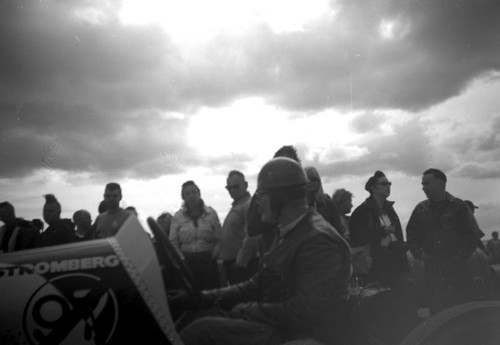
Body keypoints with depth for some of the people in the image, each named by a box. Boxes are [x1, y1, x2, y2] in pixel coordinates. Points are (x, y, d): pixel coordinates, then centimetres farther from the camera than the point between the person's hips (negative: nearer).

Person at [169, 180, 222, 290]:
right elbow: (173, 242, 6)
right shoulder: (177, 217, 7)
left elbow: (219, 238, 3)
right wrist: (181, 257, -7)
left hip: (208, 260, -1)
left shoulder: (211, 213, 4)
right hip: (188, 261, 1)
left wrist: (215, 253, -11)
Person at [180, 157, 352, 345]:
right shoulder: (288, 234, 13)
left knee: (202, 330, -19)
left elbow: (306, 312, -26)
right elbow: (257, 285, 14)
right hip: (278, 323, 9)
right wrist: (208, 297, 3)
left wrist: (246, 310, -16)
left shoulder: (319, 240, -20)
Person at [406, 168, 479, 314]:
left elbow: (471, 235, 0)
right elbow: (411, 233, 13)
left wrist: (461, 256, -8)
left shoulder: (458, 206, 0)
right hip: (432, 268, 2)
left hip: (456, 267, -2)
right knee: (435, 307, 5)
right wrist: (419, 253, 1)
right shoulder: (421, 208, 8)